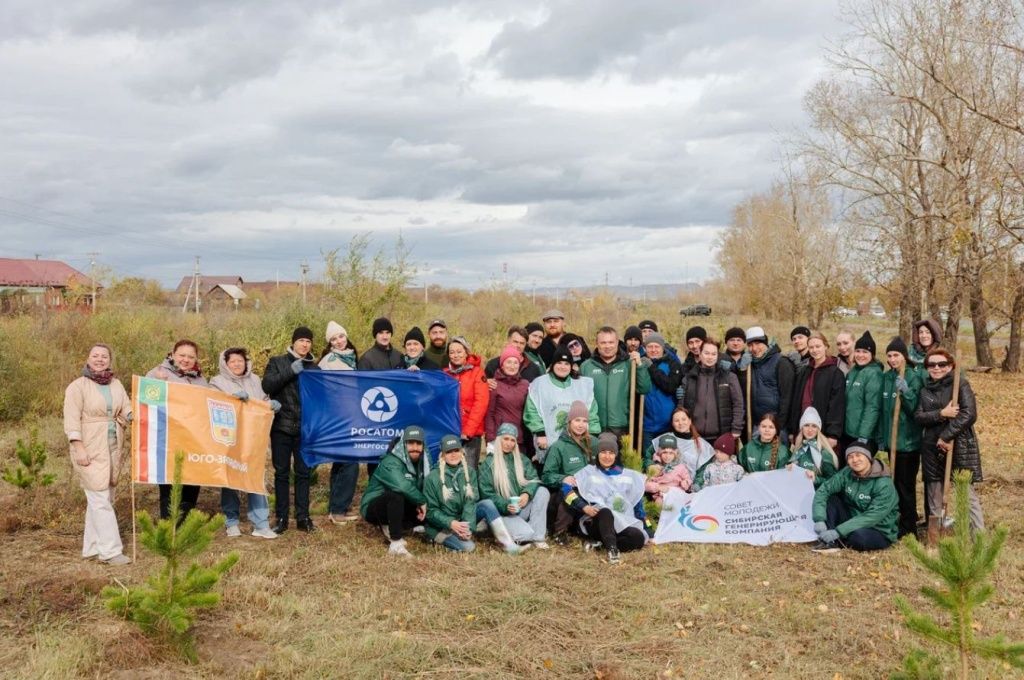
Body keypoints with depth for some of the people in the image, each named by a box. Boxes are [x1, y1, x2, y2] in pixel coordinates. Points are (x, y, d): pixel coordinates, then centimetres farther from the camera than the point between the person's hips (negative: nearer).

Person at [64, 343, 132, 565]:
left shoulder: (116, 385, 13)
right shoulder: (78, 386, -4)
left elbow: (128, 411, 9)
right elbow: (72, 419, -9)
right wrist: (79, 447, -17)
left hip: (113, 449, 6)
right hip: (91, 450, -6)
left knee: (102, 500, 9)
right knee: (100, 500, -8)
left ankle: (92, 547, 17)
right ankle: (110, 550, -6)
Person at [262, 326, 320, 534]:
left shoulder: (315, 368, 10)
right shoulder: (278, 362, 4)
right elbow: (267, 385, -12)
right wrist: (291, 371, -17)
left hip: (305, 428, 2)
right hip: (282, 426, -1)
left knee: (303, 472, 5)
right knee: (282, 472, 3)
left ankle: (303, 517, 12)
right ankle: (281, 518, 10)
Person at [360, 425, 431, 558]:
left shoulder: (421, 462, 0)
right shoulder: (390, 463, -25)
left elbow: (426, 488, 7)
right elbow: (402, 486, -41)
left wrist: (422, 504, -13)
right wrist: (422, 501, -29)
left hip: (395, 508, 8)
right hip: (373, 508, -8)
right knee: (396, 495, -37)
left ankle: (388, 527, -1)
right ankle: (396, 544, -32)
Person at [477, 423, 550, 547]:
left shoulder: (521, 459, 13)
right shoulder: (488, 464, -1)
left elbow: (533, 479, 1)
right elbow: (487, 493, -6)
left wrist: (527, 494, -21)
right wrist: (505, 506, -21)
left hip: (523, 508, 5)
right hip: (504, 513, -5)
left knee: (543, 491, -21)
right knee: (526, 533, -29)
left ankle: (538, 536, -17)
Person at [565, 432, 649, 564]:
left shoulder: (628, 475, 17)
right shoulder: (588, 472, 8)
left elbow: (637, 503, 17)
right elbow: (567, 488, -5)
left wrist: (647, 529, 9)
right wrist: (584, 507, -18)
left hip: (624, 524, 4)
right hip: (594, 522, -3)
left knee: (638, 538, -28)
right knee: (605, 512, -38)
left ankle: (600, 543, -19)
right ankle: (612, 549, -45)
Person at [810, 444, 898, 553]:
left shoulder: (884, 485, -22)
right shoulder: (847, 473, -5)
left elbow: (872, 517, -29)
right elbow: (823, 490, -10)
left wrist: (838, 531, -35)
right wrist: (819, 519, -27)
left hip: (879, 532, -5)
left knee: (858, 536, -38)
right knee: (830, 498, -12)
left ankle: (838, 540, -6)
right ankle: (831, 542, -18)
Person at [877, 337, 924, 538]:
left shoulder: (914, 377, -9)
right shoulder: (886, 377, 9)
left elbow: (915, 408, -13)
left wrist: (906, 391, -28)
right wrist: (881, 437, 12)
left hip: (909, 440, -6)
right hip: (891, 439, 6)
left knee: (906, 485, 0)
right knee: (895, 482, 12)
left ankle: (908, 526, 10)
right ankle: (898, 520, 23)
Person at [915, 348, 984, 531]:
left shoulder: (961, 384, -4)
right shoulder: (925, 389, 11)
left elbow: (969, 414, -14)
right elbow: (918, 416, -1)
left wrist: (947, 436, -17)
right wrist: (941, 414, -18)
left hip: (959, 446, -5)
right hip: (932, 448, 5)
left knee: (968, 494, -6)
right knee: (934, 496, 11)